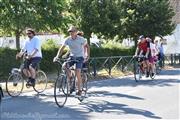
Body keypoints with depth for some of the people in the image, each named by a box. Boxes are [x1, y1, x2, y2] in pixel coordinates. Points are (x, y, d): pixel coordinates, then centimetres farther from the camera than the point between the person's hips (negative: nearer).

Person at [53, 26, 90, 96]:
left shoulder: (81, 39, -12)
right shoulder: (68, 39, -6)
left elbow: (87, 46, 1)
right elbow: (62, 48, -9)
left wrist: (88, 55, -8)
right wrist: (57, 56, -22)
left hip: (79, 57, -3)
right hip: (72, 57, 4)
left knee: (77, 72, -20)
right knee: (64, 66, -24)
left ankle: (79, 90, -8)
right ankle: (70, 81, -5)